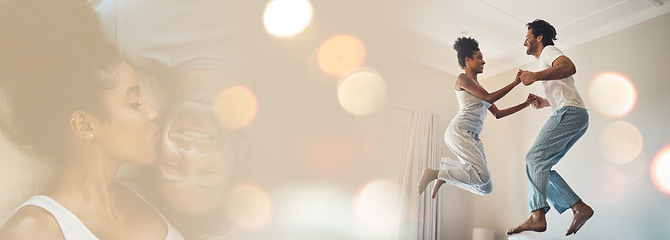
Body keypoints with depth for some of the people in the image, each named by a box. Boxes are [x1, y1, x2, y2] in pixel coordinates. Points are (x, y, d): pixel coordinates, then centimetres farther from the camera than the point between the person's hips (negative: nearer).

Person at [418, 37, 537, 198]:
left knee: (486, 188, 1)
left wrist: (525, 104, 23)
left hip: (473, 138, 9)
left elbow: (498, 113, 28)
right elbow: (489, 98, -5)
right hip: (459, 131, -9)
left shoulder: (478, 88, 29)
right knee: (483, 176, -26)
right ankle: (435, 173, -15)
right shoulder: (462, 78, 4)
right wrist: (514, 83, 2)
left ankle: (444, 176, 11)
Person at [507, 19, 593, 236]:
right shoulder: (546, 62, 33)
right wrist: (544, 103, 25)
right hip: (577, 116, 10)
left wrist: (535, 76, -22)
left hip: (569, 112, -10)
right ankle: (579, 208, -1)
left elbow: (569, 67, -19)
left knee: (535, 158, -20)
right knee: (541, 164, 4)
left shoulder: (549, 50, 4)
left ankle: (537, 216, -28)